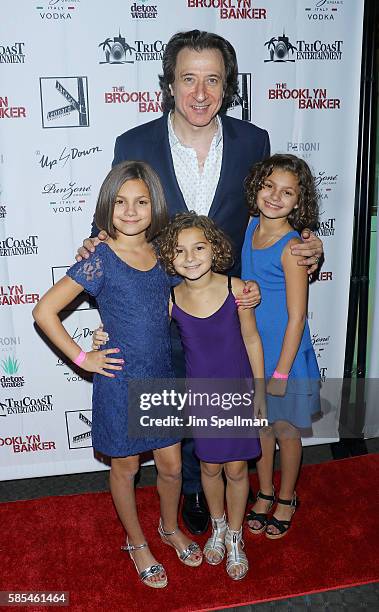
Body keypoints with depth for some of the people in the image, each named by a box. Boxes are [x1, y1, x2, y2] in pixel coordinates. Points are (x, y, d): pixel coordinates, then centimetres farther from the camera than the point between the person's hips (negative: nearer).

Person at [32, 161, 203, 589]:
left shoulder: (160, 253, 0)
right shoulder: (100, 260, -16)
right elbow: (44, 311, -15)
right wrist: (83, 358, -13)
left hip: (162, 378, 5)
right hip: (120, 382, -4)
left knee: (171, 465, 17)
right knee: (125, 468, 15)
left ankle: (170, 527, 46)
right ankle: (137, 543, 40)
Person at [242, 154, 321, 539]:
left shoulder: (291, 247, -21)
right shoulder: (253, 226, -2)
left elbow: (296, 317, -18)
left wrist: (281, 372, -16)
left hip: (284, 353, -6)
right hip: (252, 350, 6)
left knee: (285, 430, 14)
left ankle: (287, 500, 37)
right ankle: (265, 493, 41)